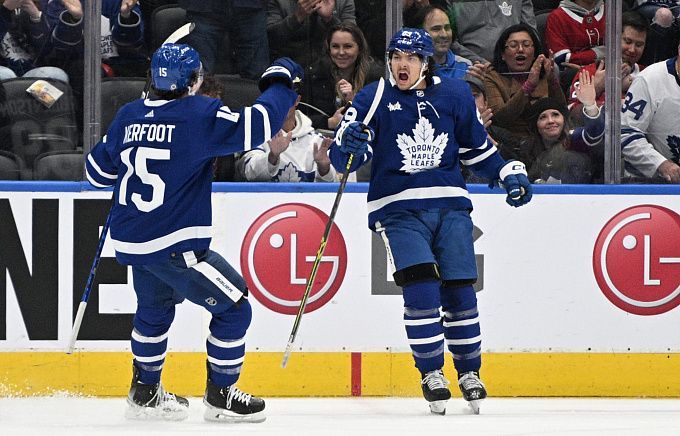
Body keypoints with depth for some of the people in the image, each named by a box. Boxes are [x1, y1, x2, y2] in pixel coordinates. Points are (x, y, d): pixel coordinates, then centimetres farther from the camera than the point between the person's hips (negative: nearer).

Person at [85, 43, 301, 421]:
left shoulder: (128, 116, 6)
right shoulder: (199, 114, -14)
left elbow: (99, 170, 16)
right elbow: (256, 126, -20)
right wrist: (280, 82, -4)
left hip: (132, 243, 7)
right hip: (175, 245, -7)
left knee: (155, 308, 30)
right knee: (234, 306, 6)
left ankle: (145, 392, 36)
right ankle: (220, 395, 10)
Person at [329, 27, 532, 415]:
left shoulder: (454, 96, 6)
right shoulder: (374, 99, -2)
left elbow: (477, 147, 19)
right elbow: (342, 157, -7)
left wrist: (509, 174, 9)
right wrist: (349, 146, -29)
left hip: (450, 205, 2)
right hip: (399, 210, -2)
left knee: (459, 290, -1)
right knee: (421, 285, -17)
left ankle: (469, 372, 16)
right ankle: (431, 372, -5)